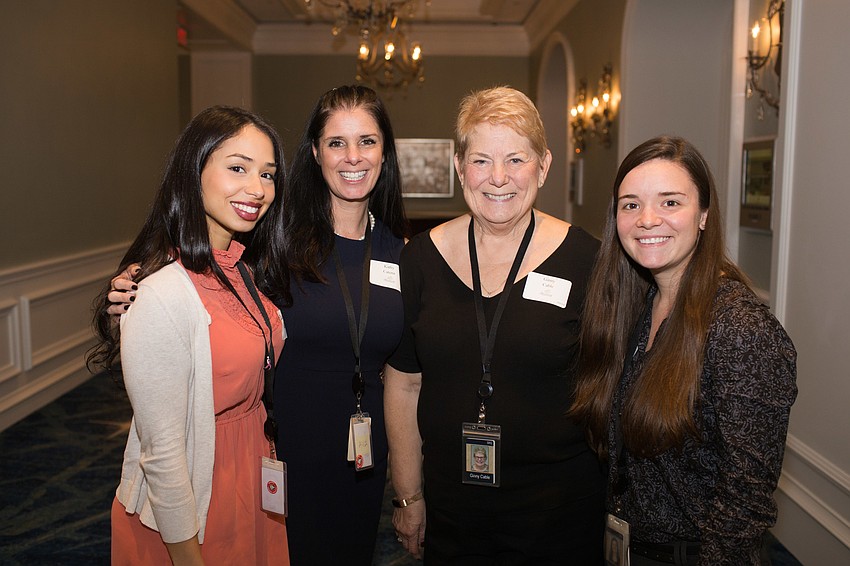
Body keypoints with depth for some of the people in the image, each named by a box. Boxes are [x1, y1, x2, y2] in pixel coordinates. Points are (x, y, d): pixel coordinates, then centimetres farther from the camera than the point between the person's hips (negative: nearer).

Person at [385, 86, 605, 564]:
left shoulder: (586, 261, -9)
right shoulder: (421, 259, -3)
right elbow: (403, 386, 2)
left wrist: (616, 504, 0)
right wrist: (409, 497, 5)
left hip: (560, 511, -2)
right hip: (449, 505, 2)